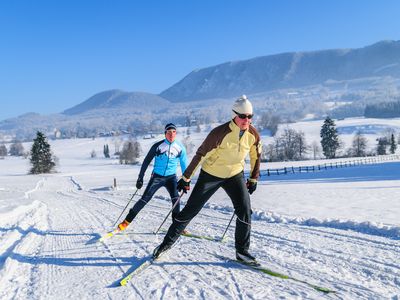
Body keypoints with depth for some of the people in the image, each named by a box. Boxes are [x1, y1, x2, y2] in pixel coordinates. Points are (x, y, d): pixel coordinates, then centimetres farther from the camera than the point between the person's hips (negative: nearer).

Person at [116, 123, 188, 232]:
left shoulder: (180, 147, -3)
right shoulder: (158, 146, -8)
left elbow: (184, 165, 7)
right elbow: (146, 161, -1)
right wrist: (140, 178, -3)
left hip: (171, 177, 1)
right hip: (157, 177, -1)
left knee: (176, 198, -20)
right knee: (145, 199, -3)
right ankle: (127, 221, 10)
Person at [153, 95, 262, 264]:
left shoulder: (253, 135, -12)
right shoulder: (220, 133, -27)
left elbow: (256, 156, 6)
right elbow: (201, 154, -22)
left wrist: (253, 178, 11)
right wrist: (186, 178, -19)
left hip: (235, 175, 4)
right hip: (211, 174, -3)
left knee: (245, 211, -10)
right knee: (190, 210, 1)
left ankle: (242, 251, 6)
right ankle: (167, 242, 17)